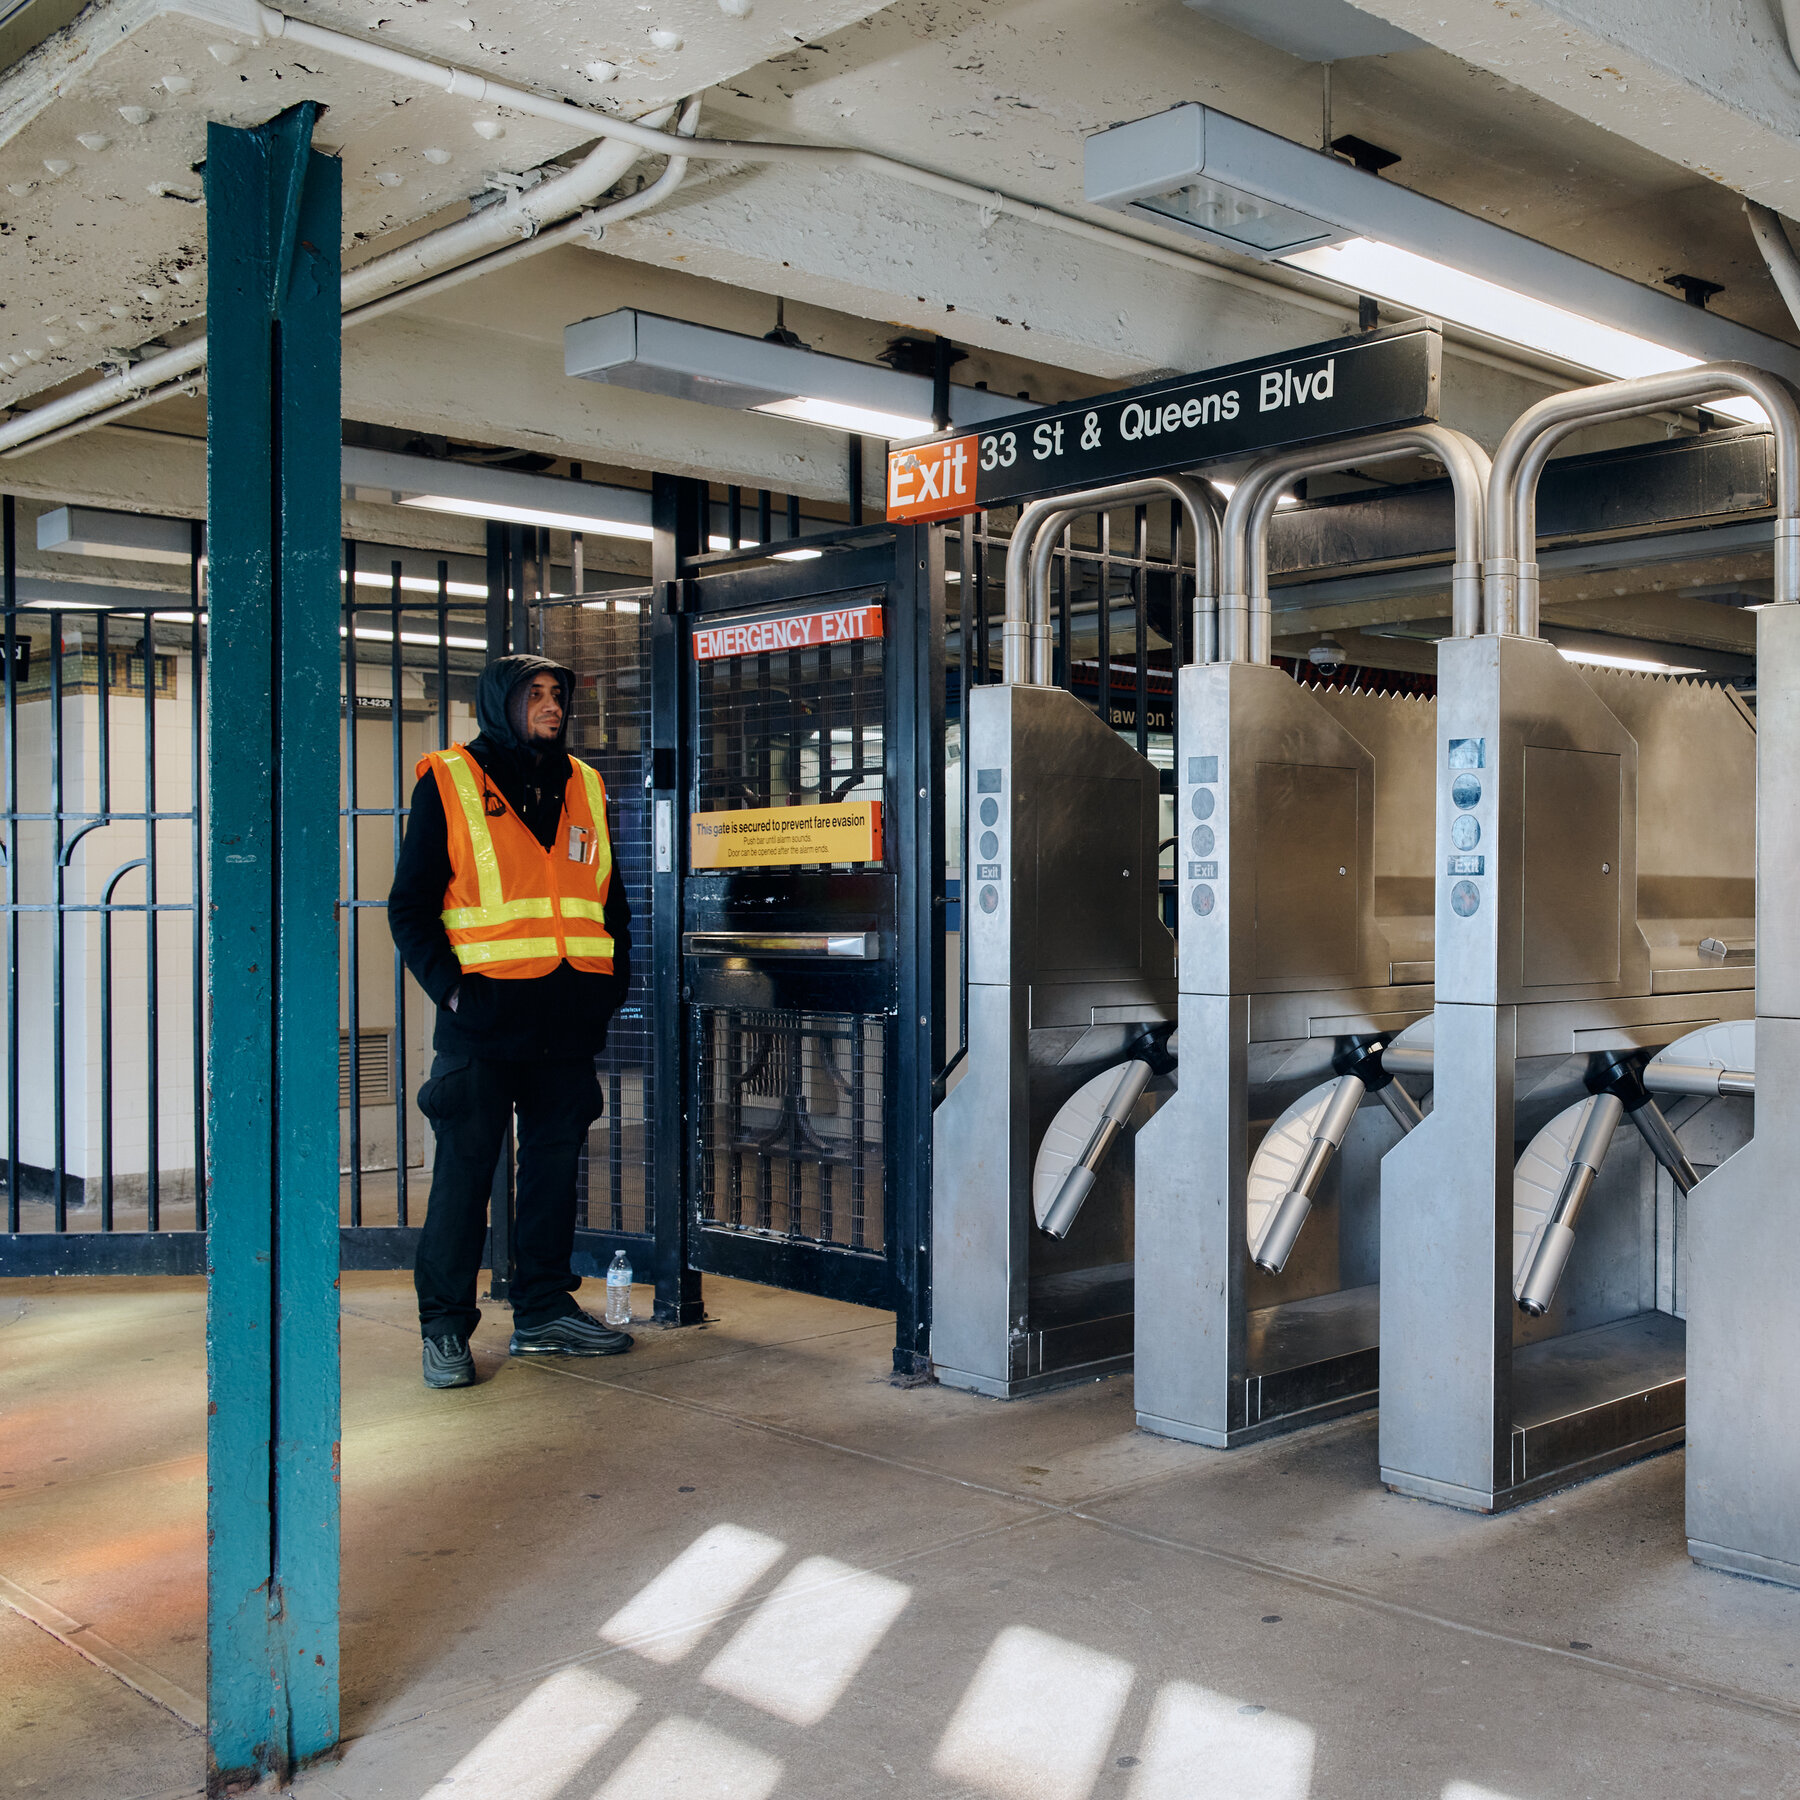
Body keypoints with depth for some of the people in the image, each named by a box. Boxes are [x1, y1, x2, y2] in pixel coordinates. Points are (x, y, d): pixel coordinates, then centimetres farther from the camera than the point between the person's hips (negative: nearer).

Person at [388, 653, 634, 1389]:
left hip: (568, 1018, 5)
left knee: (555, 1162, 10)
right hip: (484, 1015, -5)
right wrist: (449, 986, -12)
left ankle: (544, 1310, 22)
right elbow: (411, 905, -2)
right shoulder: (450, 782, 0)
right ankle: (445, 1327, 9)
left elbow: (611, 899, 20)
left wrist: (610, 983, 8)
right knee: (464, 1169, -1)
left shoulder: (584, 787, 14)